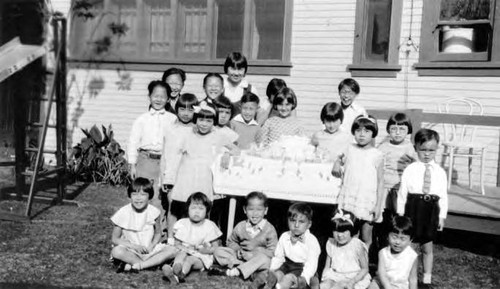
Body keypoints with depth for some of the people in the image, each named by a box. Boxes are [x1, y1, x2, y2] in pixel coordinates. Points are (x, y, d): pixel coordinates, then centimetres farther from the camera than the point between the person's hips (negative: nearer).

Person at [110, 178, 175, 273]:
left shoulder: (153, 212, -5)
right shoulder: (123, 213, -10)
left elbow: (158, 233, 7)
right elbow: (114, 239, -6)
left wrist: (151, 246, -13)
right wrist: (135, 246, -18)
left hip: (149, 250, 3)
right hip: (130, 250, -2)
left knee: (171, 251, -22)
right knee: (116, 251, -34)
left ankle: (133, 265, -26)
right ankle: (153, 263, -26)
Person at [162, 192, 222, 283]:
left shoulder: (210, 226, -1)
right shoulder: (182, 224, 3)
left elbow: (215, 248, 3)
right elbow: (177, 244, 8)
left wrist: (204, 250, -17)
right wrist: (185, 248, -14)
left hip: (202, 258, -2)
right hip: (186, 252, 2)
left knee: (190, 259, -33)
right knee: (181, 253, -31)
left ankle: (176, 276, -60)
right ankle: (176, 268, -60)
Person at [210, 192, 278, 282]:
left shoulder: (269, 229, -8)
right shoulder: (240, 226, 1)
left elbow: (272, 251, -10)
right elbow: (231, 242, 14)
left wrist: (253, 255, -20)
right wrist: (237, 250, -9)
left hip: (257, 258, -4)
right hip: (240, 257, 4)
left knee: (264, 259, -38)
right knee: (218, 251, -13)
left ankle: (233, 272, -38)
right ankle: (248, 271, -27)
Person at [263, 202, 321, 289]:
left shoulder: (312, 241, -14)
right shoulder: (284, 237, 1)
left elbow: (311, 263, -18)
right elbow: (278, 257, 5)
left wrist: (303, 278, -35)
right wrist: (272, 270, -13)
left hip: (302, 268, -5)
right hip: (287, 264, 5)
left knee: (288, 278, -28)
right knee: (276, 274, -22)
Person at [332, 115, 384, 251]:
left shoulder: (377, 155, -3)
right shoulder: (349, 150, 6)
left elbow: (380, 182, -1)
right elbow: (340, 159, 26)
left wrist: (378, 205, -5)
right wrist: (337, 164, 2)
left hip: (367, 201, -3)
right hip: (348, 199, 3)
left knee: (366, 238, 6)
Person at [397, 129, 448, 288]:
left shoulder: (440, 172, 2)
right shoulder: (409, 170, -4)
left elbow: (443, 195, 4)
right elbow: (402, 192, -2)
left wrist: (442, 216, 3)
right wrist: (400, 214, -2)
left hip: (431, 210, 2)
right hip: (413, 208, -1)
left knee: (427, 247, 12)